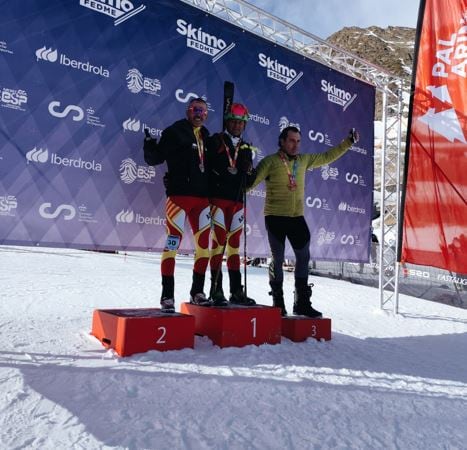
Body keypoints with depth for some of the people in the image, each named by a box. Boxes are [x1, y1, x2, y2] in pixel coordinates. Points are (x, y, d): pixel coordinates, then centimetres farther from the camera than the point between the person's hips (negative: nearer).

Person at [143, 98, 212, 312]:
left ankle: (197, 292, 21)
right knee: (173, 243, -8)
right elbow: (154, 159, -4)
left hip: (202, 197, 6)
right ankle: (167, 295, 1)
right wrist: (150, 146, -21)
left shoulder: (206, 136, 19)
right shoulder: (174, 132, 2)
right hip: (179, 195, -6)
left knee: (204, 244, 8)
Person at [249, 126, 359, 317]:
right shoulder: (270, 162, -4)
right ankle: (278, 303, 17)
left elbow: (327, 157, 23)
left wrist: (348, 142, 24)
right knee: (277, 259, 2)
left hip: (297, 217, 6)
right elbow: (251, 181, -12)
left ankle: (302, 302, 21)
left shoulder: (304, 160, 12)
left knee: (303, 257, 8)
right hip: (275, 217, -5)